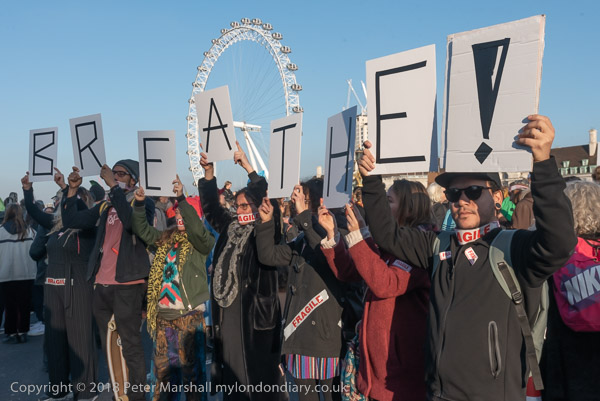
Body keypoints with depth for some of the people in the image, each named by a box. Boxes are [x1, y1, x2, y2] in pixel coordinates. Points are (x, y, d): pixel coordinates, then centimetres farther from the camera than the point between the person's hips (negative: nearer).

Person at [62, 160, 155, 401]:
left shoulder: (143, 203, -2)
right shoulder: (105, 207, 15)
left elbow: (132, 222, -23)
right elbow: (71, 221, 10)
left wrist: (114, 188, -21)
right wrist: (72, 189, 3)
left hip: (127, 284, -6)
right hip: (101, 284, 7)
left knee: (130, 347, -3)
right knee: (108, 347, 14)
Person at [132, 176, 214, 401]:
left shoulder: (202, 241, -3)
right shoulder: (166, 238, 13)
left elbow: (196, 228, -23)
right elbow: (143, 230, 9)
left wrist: (182, 198, -29)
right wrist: (139, 204, -7)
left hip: (189, 313, -6)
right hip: (164, 312, 6)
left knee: (190, 364, 0)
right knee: (163, 364, 15)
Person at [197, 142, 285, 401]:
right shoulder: (230, 228, 11)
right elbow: (210, 207, 9)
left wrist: (248, 168, -18)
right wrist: (208, 173, -1)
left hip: (256, 313, -6)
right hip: (227, 314, 6)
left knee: (259, 371, 1)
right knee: (232, 370, 14)